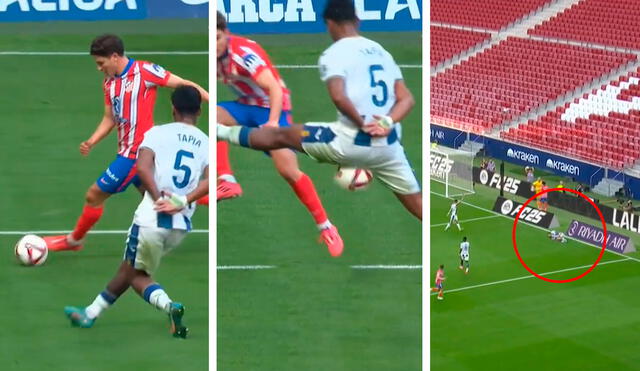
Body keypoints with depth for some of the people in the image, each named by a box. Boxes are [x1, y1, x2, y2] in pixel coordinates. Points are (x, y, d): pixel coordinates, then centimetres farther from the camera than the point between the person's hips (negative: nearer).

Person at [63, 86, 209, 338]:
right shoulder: (207, 144, 9)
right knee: (129, 268, 20)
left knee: (136, 274, 11)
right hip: (182, 225, 4)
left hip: (152, 217, -4)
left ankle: (168, 305, -15)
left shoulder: (158, 133, 1)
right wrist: (182, 202, -13)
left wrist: (159, 199, -12)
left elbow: (142, 168, -15)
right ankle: (90, 314, 23)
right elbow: (210, 181, -9)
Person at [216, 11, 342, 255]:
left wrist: (273, 121, -43)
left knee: (288, 170, -17)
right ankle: (227, 181, -29)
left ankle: (325, 226, -4)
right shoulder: (216, 57, -5)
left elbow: (275, 88, -30)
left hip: (272, 108, -6)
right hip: (246, 106, 6)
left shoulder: (243, 52, -25)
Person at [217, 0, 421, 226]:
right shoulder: (381, 52, 17)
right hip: (389, 147, 5)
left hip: (352, 142, -5)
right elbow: (406, 99, 10)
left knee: (281, 136, 15)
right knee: (419, 207, 11)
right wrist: (387, 123, -6)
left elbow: (338, 97, -23)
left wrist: (362, 125, -11)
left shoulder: (334, 54, -5)